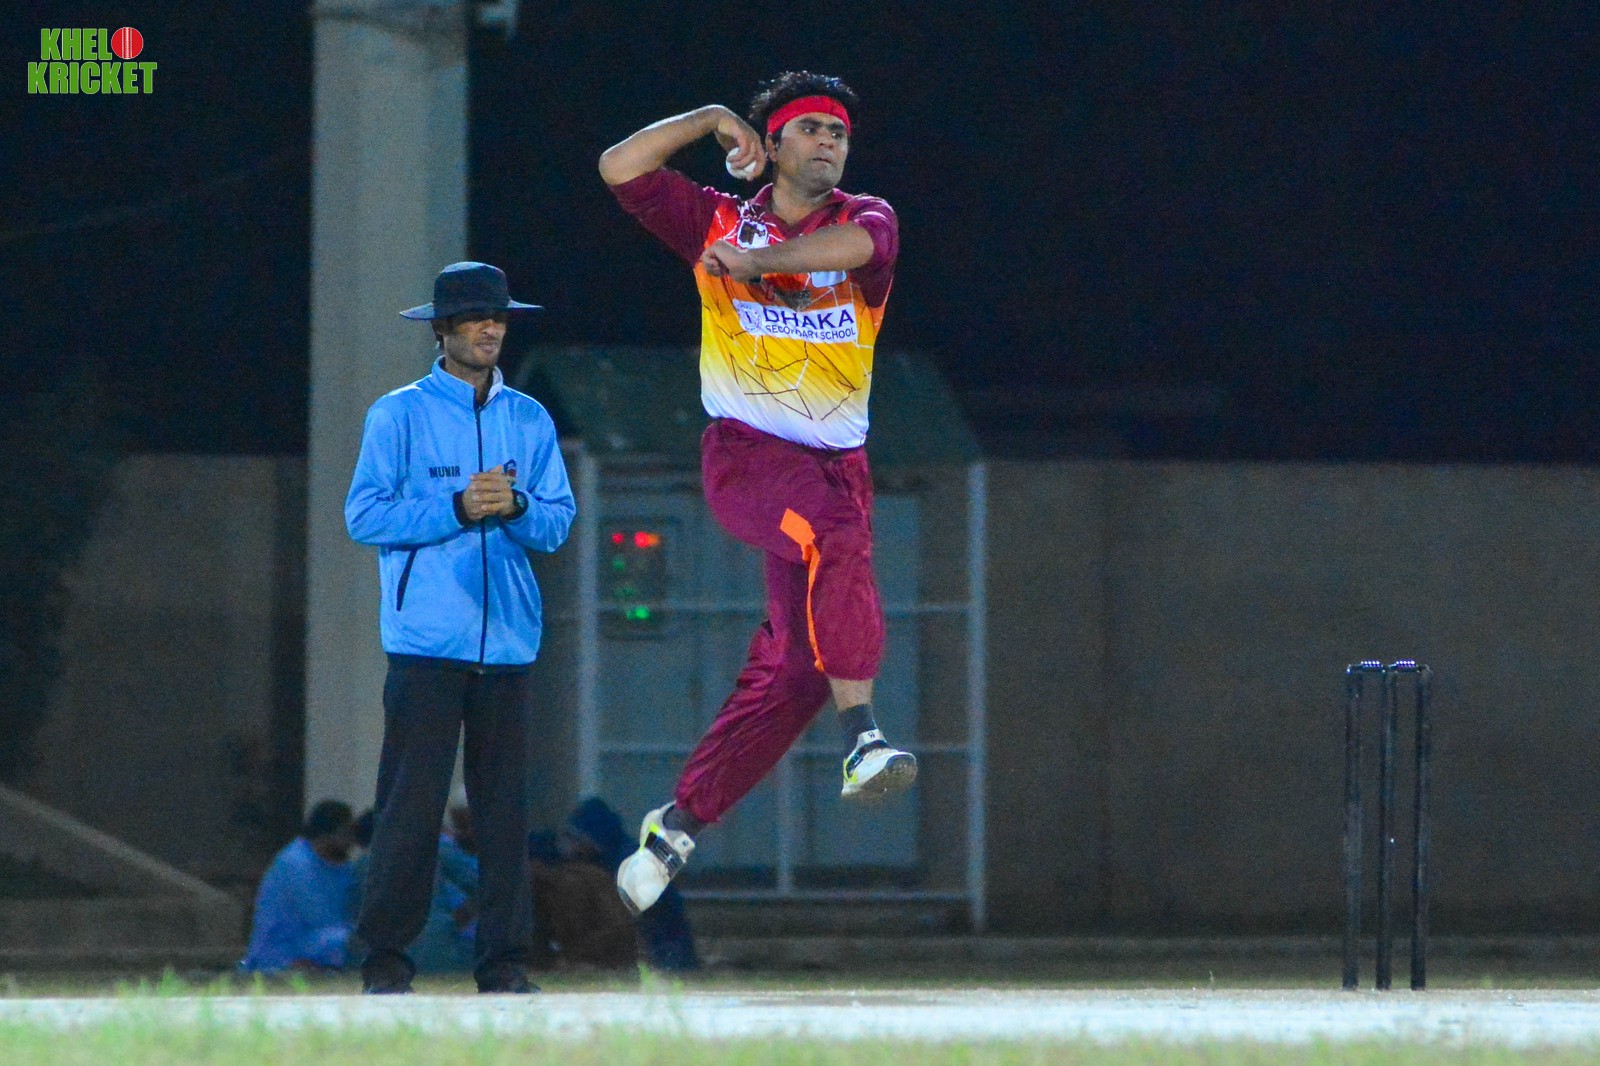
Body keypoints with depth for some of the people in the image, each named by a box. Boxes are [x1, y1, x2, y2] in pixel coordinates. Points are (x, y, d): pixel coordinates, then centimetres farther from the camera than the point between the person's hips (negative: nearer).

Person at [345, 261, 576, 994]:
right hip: (426, 638, -4)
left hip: (508, 638, 4)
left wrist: (516, 507, -11)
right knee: (412, 802, -8)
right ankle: (386, 959, -3)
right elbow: (365, 515, -4)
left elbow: (557, 523, 10)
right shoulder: (399, 415, 4)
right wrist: (459, 509, -14)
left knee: (505, 804, 1)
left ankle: (504, 961, 5)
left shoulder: (529, 420, 15)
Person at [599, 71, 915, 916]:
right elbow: (620, 169, -1)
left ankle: (679, 824, 8)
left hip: (837, 461, 3)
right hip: (745, 455, -3)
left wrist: (751, 261, -18)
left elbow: (859, 246, -18)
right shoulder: (721, 222, 9)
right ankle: (861, 738, -42)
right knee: (836, 536, -34)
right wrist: (712, 119, -1)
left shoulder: (865, 217, 8)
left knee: (793, 664, -3)